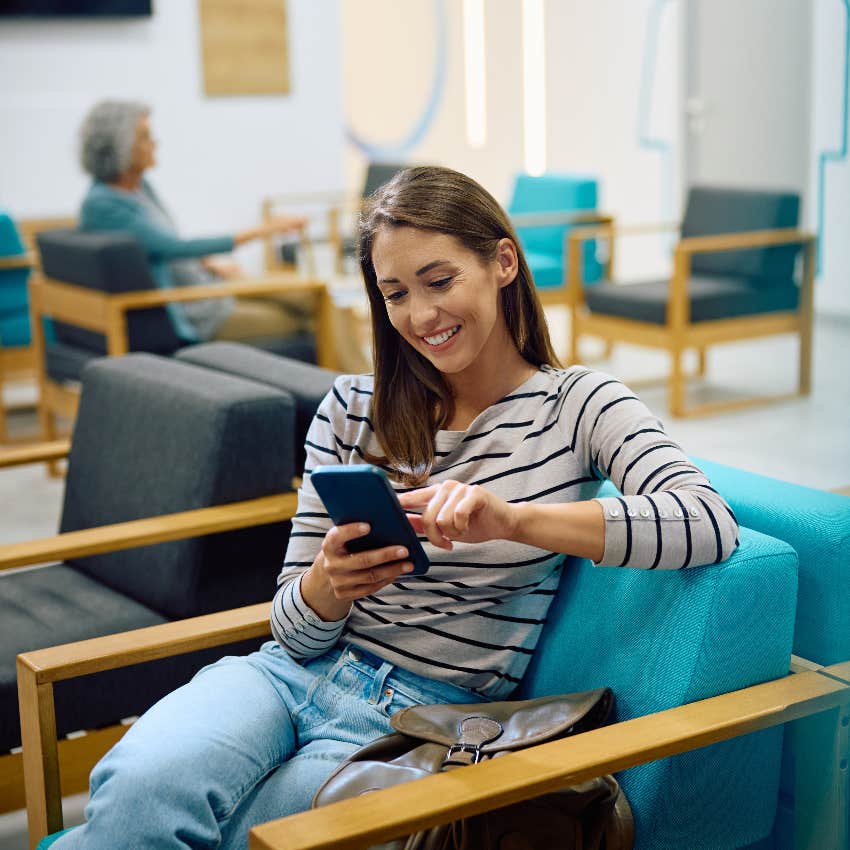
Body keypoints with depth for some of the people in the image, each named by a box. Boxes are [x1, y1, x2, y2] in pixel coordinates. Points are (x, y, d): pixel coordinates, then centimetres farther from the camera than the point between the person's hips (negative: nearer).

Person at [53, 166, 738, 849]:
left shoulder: (574, 406, 1)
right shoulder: (352, 410, 9)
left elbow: (711, 524, -19)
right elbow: (296, 635, 8)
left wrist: (514, 519, -31)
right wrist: (327, 587, -17)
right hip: (297, 675, 3)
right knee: (143, 782, -32)